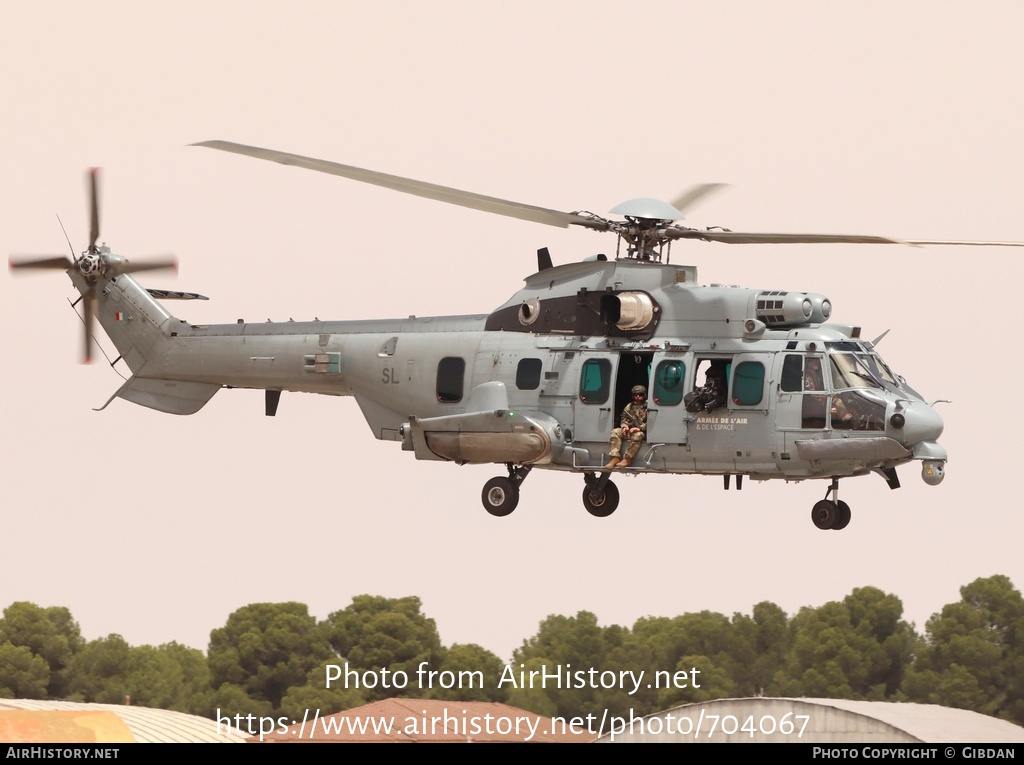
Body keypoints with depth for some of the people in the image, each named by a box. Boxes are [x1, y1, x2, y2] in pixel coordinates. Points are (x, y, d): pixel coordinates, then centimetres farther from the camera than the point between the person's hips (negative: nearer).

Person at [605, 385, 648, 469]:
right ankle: (615, 458, -30)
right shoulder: (630, 406, 17)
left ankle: (627, 459, -37)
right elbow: (624, 419, 15)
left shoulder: (647, 406, -1)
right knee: (615, 432, -19)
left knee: (637, 435, -39)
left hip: (642, 431, -6)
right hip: (629, 430, 6)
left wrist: (639, 428, -22)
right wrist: (625, 426, -7)